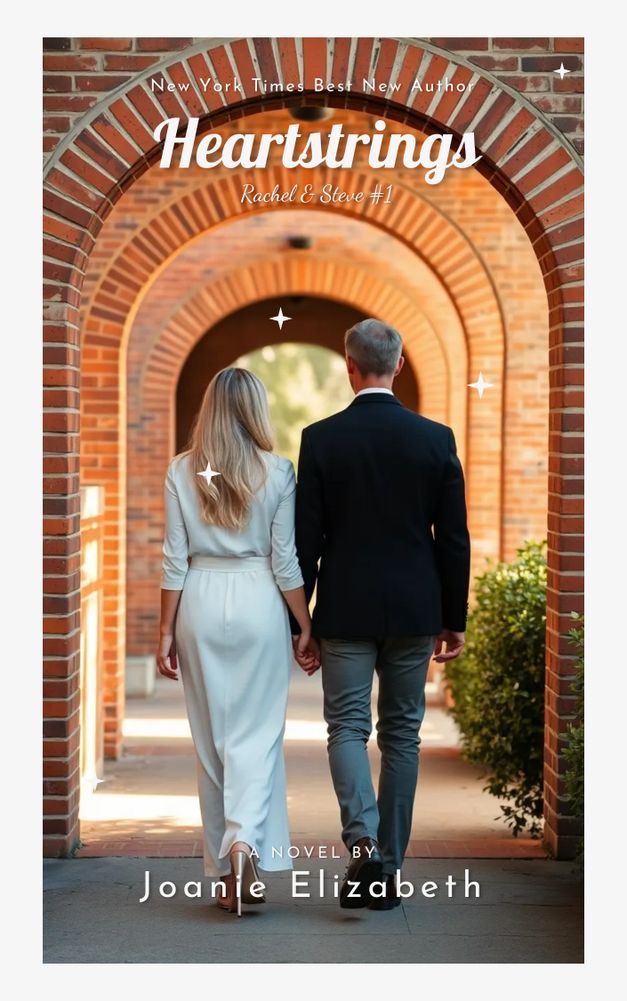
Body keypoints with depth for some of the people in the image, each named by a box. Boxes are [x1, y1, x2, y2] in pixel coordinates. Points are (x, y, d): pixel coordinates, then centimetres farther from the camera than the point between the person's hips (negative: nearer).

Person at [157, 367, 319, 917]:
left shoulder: (182, 472, 0)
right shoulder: (278, 472, -4)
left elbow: (175, 560, 1)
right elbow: (285, 561, -3)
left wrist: (166, 632, 7)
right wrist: (306, 628, 5)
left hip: (200, 605, 2)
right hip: (258, 604, -2)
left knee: (212, 737, 11)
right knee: (257, 735, 3)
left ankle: (225, 870, 16)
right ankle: (245, 844, -18)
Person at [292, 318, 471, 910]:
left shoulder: (321, 438, -7)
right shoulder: (436, 439, -2)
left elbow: (306, 539, -5)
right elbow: (454, 539, 0)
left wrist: (296, 622, 3)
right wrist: (454, 620, 10)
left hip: (345, 611, -2)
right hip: (414, 611, 2)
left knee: (347, 727, 3)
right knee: (401, 733, 11)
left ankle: (363, 841, -20)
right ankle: (390, 867, 15)